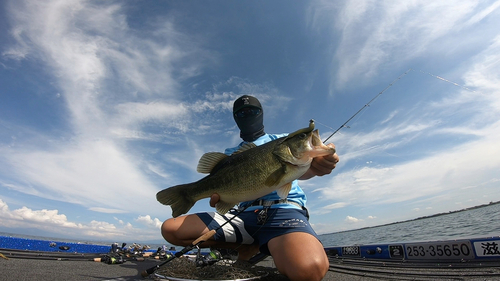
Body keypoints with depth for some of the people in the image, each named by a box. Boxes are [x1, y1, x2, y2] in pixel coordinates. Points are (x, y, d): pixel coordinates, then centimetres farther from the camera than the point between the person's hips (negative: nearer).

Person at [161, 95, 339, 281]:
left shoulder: (283, 140, 16)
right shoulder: (231, 154, 23)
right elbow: (216, 199, 16)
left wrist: (317, 164, -31)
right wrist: (216, 198, -12)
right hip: (243, 213, 4)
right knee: (170, 229, -9)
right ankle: (248, 246, 3)